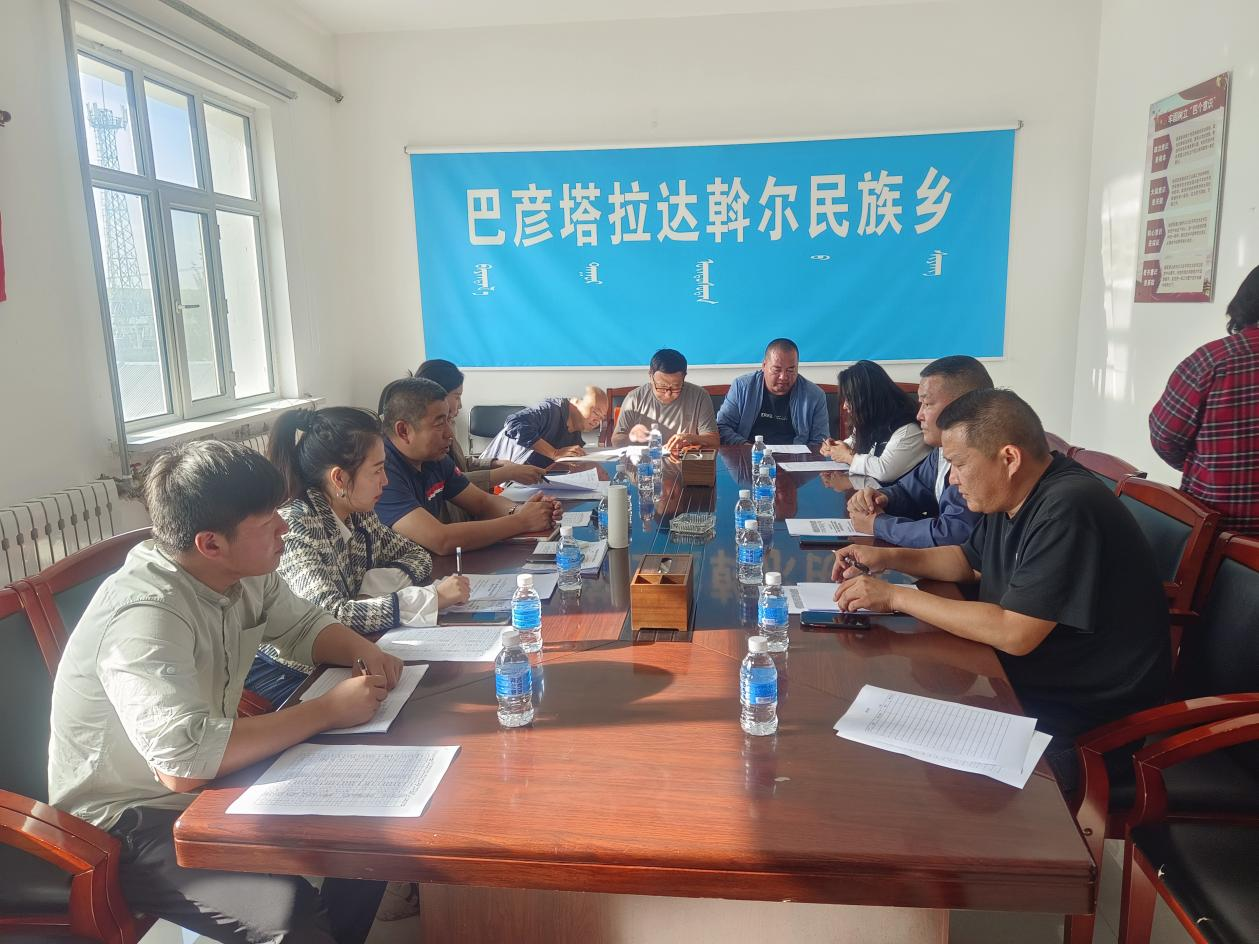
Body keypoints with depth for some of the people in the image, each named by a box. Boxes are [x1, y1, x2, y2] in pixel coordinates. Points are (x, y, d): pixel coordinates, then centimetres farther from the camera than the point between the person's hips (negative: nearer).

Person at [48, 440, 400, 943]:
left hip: (207, 782, 8)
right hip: (125, 823, -8)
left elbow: (304, 625, 12)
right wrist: (328, 710, -30)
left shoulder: (244, 572, -5)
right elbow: (185, 763, -39)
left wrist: (362, 649, -10)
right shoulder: (146, 616, -30)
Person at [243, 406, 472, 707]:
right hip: (287, 676, -7)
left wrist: (375, 586, -12)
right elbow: (329, 615, -33)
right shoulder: (294, 528, -22)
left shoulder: (359, 516, 1)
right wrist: (433, 598, -30)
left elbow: (416, 555, 10)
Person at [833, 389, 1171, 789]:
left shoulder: (1065, 512, -26)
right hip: (1028, 676, 9)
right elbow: (970, 560, 20)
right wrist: (887, 557, 4)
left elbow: (1014, 634, -29)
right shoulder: (1012, 495, 3)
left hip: (1086, 712, -9)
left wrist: (896, 596, -22)